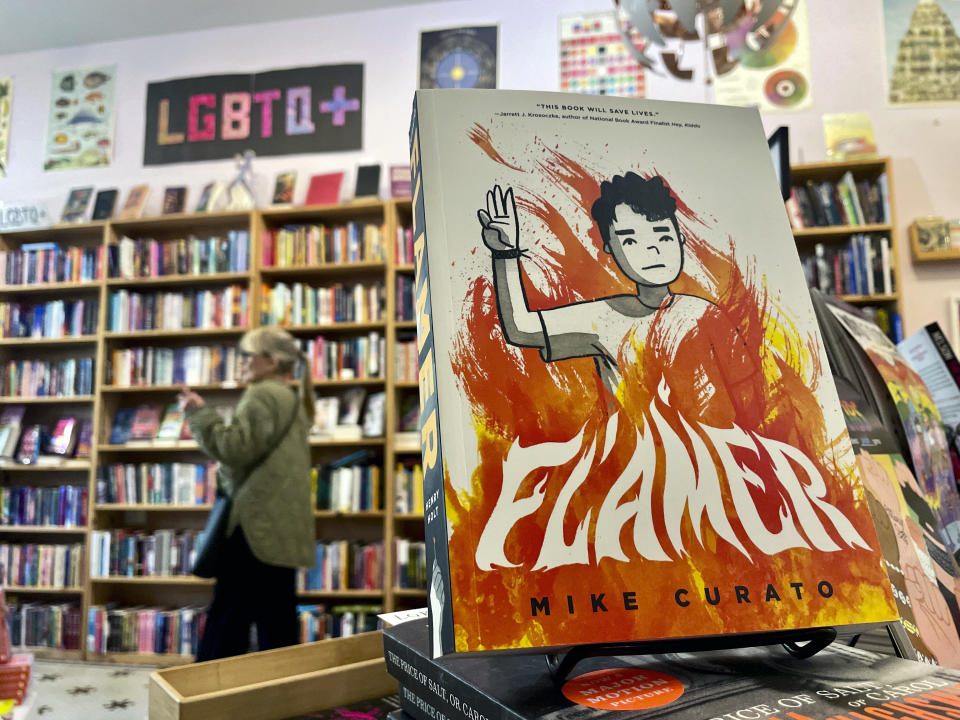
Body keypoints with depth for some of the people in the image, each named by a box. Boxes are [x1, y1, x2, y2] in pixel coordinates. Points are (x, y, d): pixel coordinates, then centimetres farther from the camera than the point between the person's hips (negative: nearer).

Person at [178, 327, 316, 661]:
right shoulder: (293, 400, 21)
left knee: (227, 616, -2)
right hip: (286, 529, 10)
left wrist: (200, 413, -9)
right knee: (278, 618, 11)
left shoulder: (262, 395, -9)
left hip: (258, 524, -10)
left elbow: (236, 448, -17)